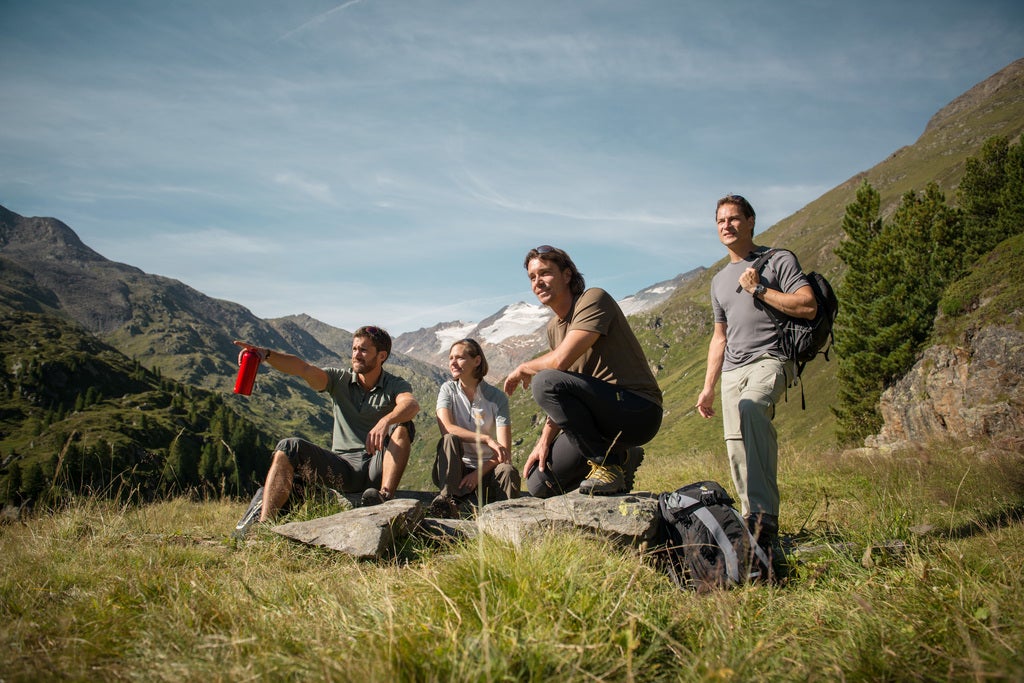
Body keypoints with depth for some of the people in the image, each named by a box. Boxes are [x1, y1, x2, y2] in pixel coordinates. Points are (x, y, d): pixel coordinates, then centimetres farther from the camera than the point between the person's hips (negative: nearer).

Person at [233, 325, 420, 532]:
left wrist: (385, 421, -45)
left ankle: (385, 495, -38)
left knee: (403, 426, -27)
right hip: (343, 467, 3)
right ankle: (263, 523, -28)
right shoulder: (340, 380, 8)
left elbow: (412, 405, -23)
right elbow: (303, 369, -10)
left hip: (377, 468, -3)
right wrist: (266, 355, -28)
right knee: (288, 448, -16)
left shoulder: (395, 385, 1)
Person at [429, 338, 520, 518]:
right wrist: (487, 440, -30)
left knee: (507, 471, -33)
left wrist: (478, 473, -29)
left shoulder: (497, 397, -6)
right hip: (455, 468, 1)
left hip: (487, 468, -1)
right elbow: (446, 428, -20)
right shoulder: (448, 390, -1)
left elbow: (504, 450, -13)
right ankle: (447, 498, -38)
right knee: (450, 439, -29)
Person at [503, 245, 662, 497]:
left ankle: (608, 462, -15)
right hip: (606, 416, 9)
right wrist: (544, 441, 2)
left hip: (638, 410, -9)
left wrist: (523, 369, -5)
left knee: (545, 382, -29)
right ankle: (618, 457, 15)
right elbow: (562, 398, 14)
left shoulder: (594, 299, -12)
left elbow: (561, 360, -25)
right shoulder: (553, 328, 15)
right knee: (539, 485, 2)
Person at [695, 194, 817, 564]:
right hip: (733, 371, 7)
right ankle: (753, 521, 8)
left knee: (749, 408, -36)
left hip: (770, 361, -7)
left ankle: (766, 515, -39)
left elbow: (808, 307, -7)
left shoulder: (778, 260, 5)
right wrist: (708, 387, 21)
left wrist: (759, 289, -7)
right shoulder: (719, 279, 24)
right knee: (738, 453, -1)